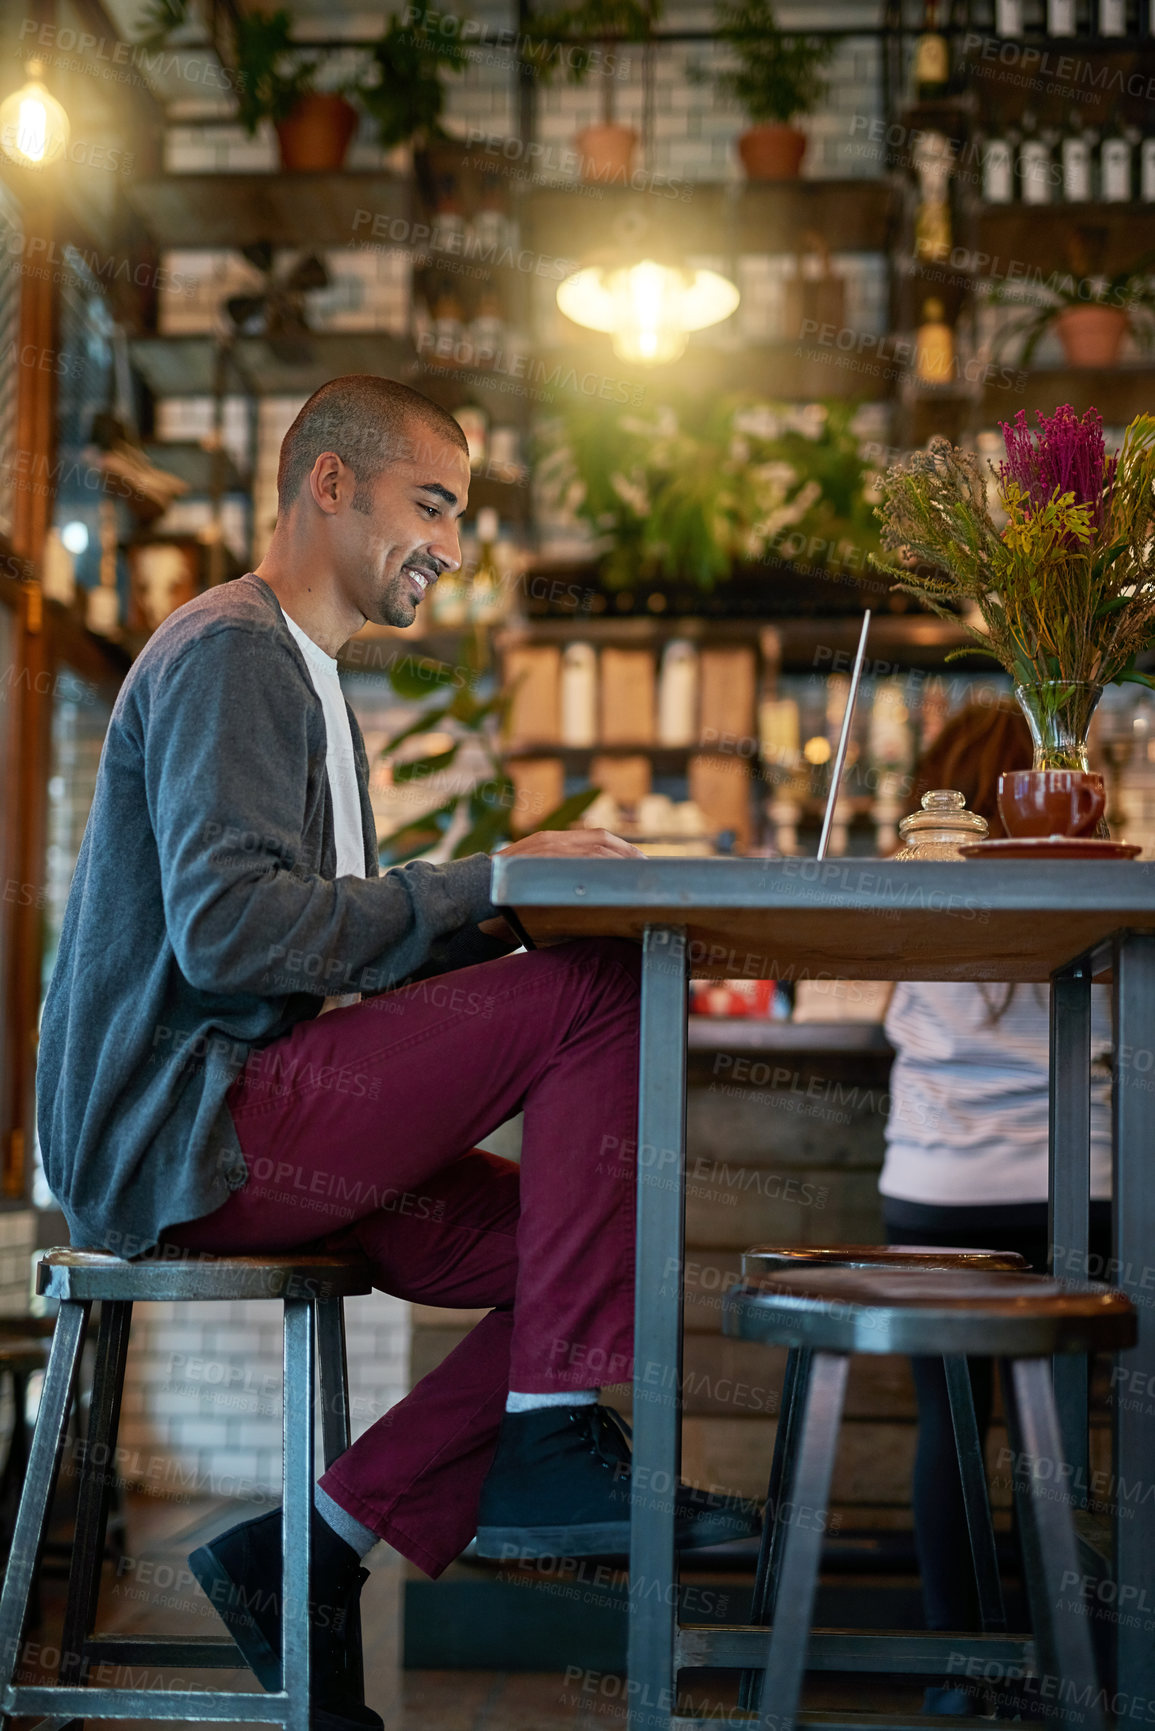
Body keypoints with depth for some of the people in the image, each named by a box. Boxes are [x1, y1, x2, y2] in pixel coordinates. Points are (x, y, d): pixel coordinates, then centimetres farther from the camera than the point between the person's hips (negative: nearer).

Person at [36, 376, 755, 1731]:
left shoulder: (301, 678, 25)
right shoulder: (227, 653, -8)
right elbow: (227, 929, -23)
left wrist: (500, 920, 4)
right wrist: (481, 884, -19)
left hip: (221, 1127, 10)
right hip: (175, 1126, -10)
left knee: (584, 1253, -3)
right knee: (604, 992, -20)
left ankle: (305, 1555, 0)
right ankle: (549, 1445, -17)